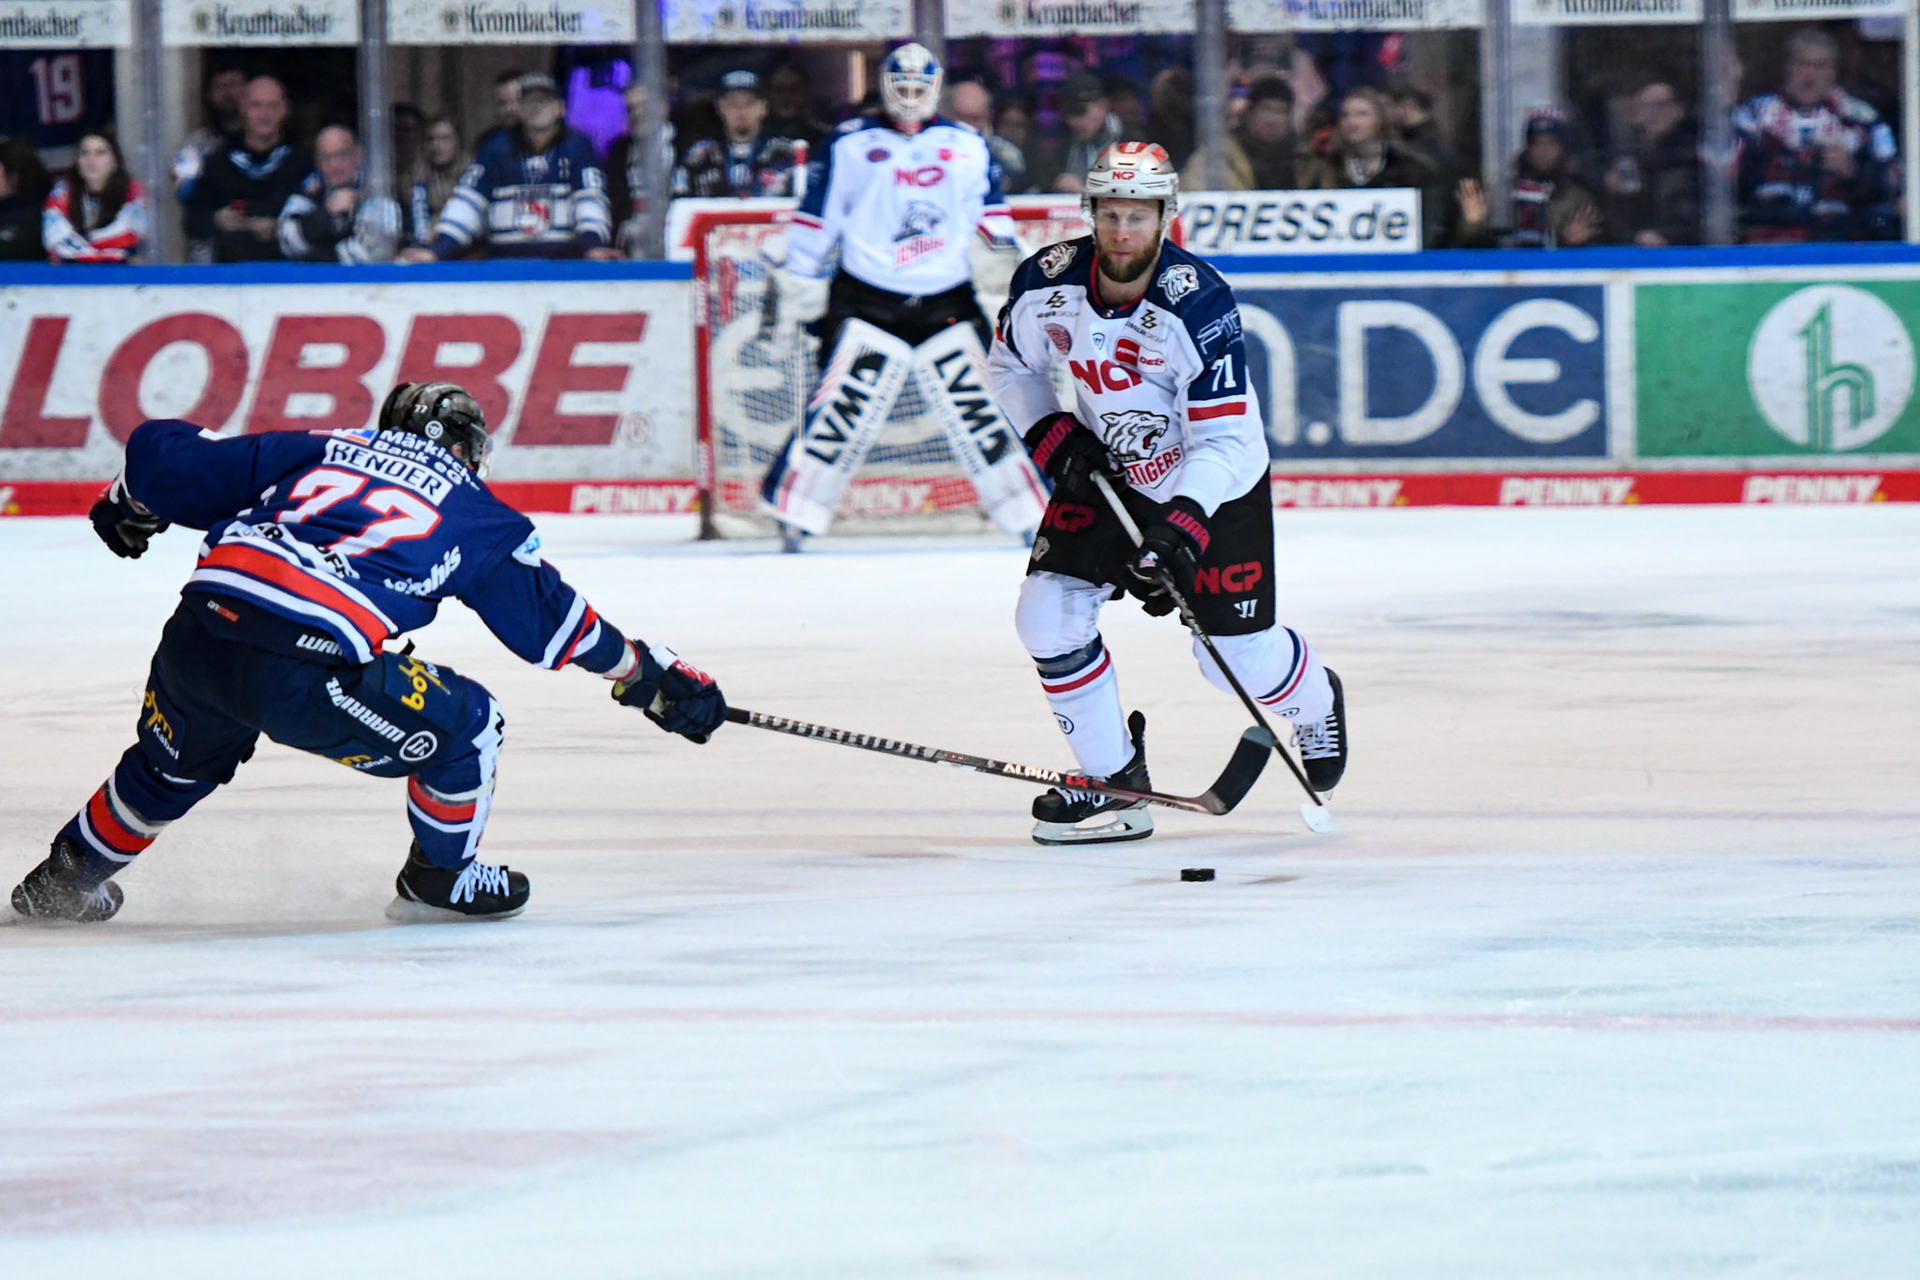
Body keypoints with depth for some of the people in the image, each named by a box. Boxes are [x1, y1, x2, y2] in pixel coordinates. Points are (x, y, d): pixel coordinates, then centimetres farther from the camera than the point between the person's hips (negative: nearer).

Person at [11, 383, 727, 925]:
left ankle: (68, 877, 46)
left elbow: (162, 457, 26)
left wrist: (128, 509, 47)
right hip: (305, 671, -5)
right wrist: (650, 675, 36)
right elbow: (552, 616, 24)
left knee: (176, 763, 34)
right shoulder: (476, 513, 19)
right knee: (463, 727, 15)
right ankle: (438, 883, 28)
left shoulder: (315, 451, 26)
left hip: (198, 637, 5)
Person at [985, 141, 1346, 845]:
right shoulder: (1046, 284, -17)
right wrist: (1052, 434, -11)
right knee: (1049, 612, -14)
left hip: (1217, 478, -4)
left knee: (1236, 652, -2)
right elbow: (1009, 366, 5)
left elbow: (1225, 440, -30)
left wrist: (1183, 524, -43)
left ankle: (1317, 702, 35)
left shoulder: (1197, 303, -30)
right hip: (1107, 471, 4)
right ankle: (1116, 778, 2)